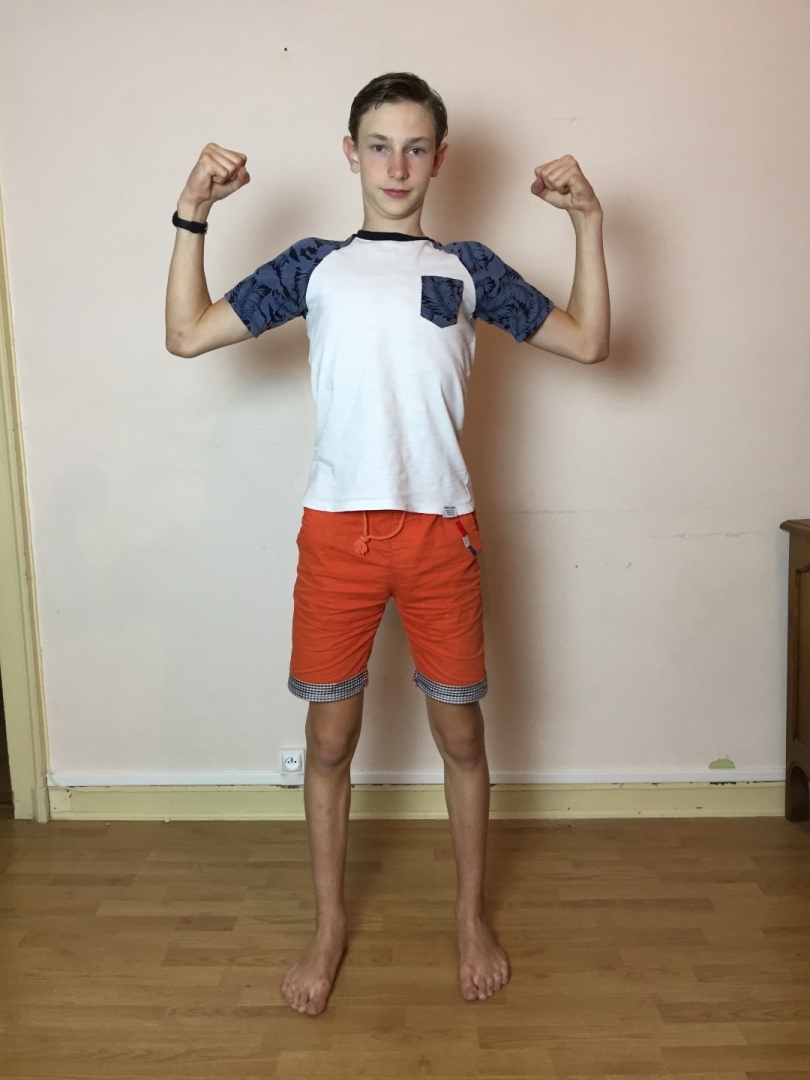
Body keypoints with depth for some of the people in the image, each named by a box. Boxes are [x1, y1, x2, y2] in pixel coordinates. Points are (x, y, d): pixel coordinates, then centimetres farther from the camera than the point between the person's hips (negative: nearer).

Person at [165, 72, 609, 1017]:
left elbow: (587, 342, 7)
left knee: (460, 732, 11)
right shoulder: (313, 265, 8)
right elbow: (187, 335, 6)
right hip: (338, 530, 0)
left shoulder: (469, 268, 9)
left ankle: (472, 916, 33)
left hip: (441, 531, 1)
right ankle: (329, 925, 30)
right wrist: (193, 215, 0)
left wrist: (588, 222, 2)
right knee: (330, 738, 9)